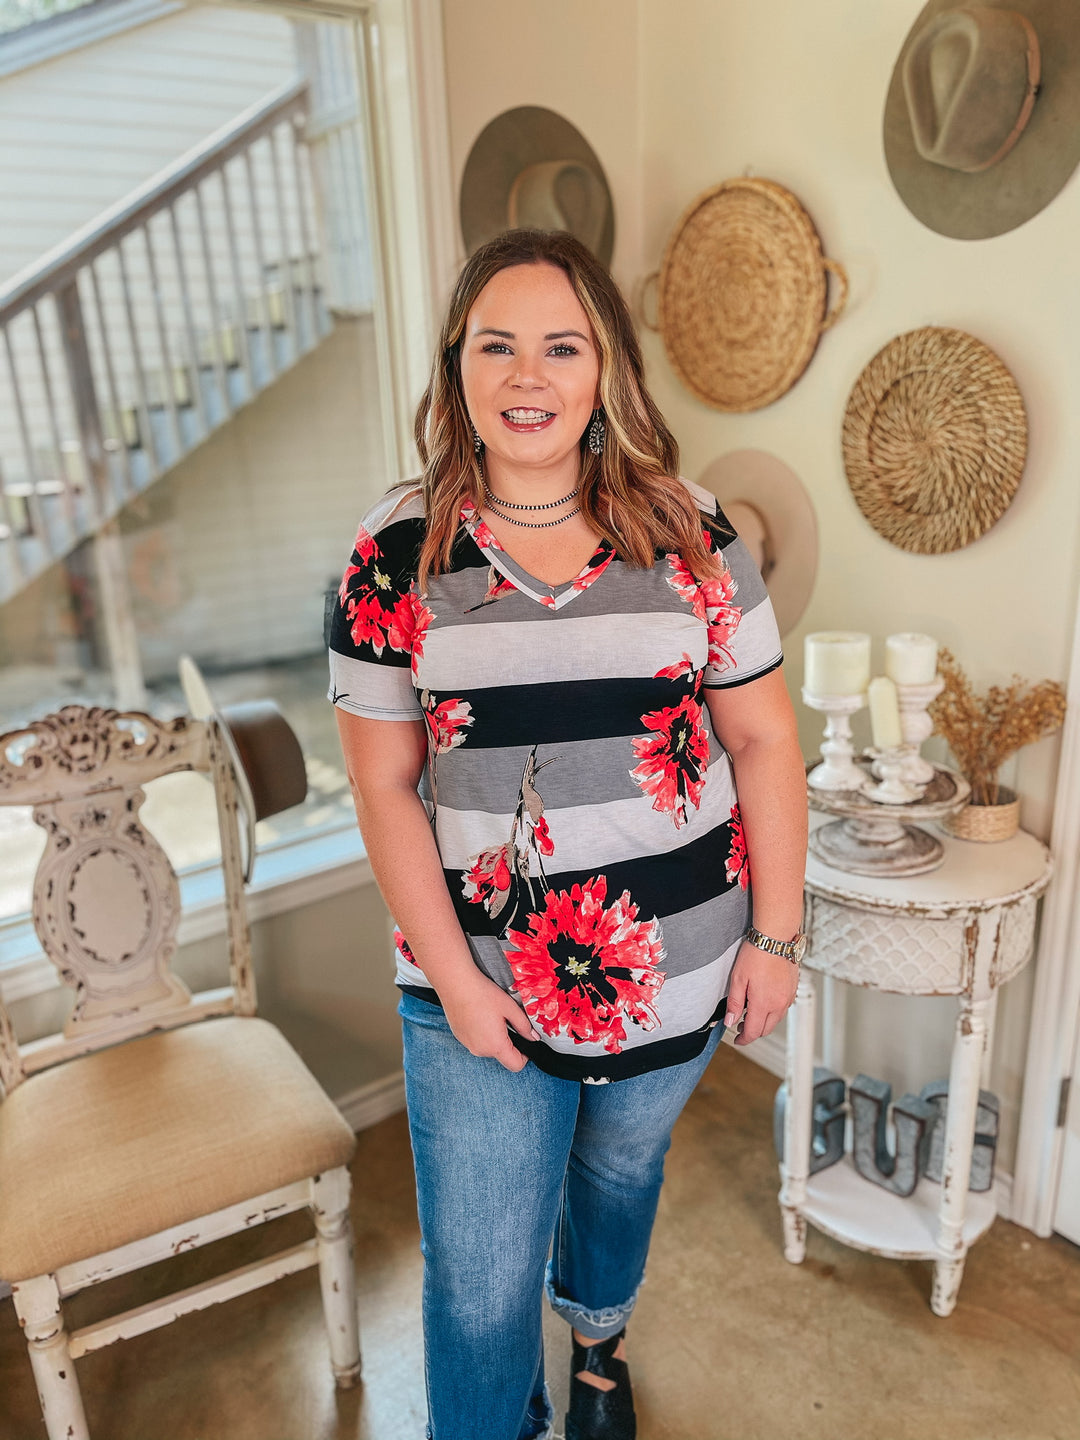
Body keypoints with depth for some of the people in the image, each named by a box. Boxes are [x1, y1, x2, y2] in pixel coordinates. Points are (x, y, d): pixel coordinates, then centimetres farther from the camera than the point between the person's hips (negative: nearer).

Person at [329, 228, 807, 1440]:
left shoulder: (688, 536, -5)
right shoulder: (396, 553, -8)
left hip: (671, 968, 2)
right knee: (479, 1288, 7)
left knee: (621, 1173, 27)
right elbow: (383, 785, -6)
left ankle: (598, 1334, 61)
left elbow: (763, 740, -1)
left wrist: (776, 934, -3)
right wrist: (454, 980, -10)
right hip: (481, 985, -1)